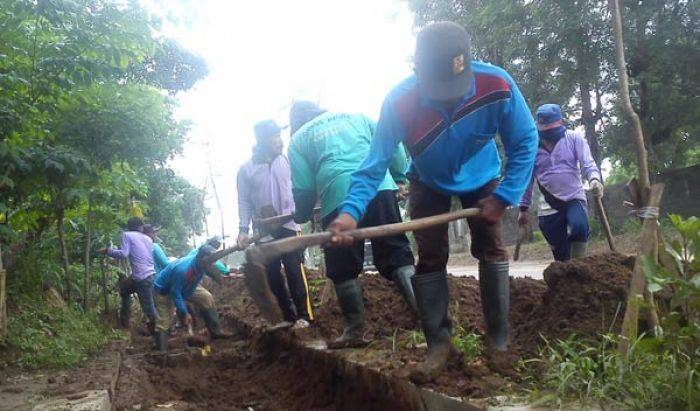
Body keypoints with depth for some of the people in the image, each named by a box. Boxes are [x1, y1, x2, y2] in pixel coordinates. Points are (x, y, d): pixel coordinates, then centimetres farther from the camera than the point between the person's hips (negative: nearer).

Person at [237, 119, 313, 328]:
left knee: (294, 270, -7)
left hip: (288, 225, -1)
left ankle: (303, 314, -1)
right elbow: (244, 202, 2)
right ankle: (288, 316, 16)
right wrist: (243, 229, -7)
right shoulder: (247, 169, 2)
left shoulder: (286, 160, 3)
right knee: (272, 275, 5)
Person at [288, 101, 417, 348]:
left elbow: (303, 187, 11)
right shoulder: (355, 117, 26)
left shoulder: (298, 139, 19)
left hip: (338, 200, -2)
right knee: (397, 255, 5)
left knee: (343, 271, 10)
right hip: (381, 189, 3)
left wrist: (301, 217, 27)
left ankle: (355, 332, 15)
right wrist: (402, 179, 23)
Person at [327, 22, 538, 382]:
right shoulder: (400, 103, -36)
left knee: (491, 249, -4)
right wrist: (351, 210, -48)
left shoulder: (497, 85, -35)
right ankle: (438, 343, 5)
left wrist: (504, 197, -27)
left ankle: (498, 342, 8)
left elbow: (525, 142, -21)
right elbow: (375, 163, -32)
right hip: (429, 184, 0)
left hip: (482, 179, 1)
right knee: (429, 257, -5)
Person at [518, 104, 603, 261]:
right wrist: (523, 208, 12)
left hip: (574, 198, -1)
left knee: (579, 227, -31)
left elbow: (588, 163, -10)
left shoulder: (574, 138, -3)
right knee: (560, 254, 3)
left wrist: (594, 179, -32)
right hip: (549, 206, 2)